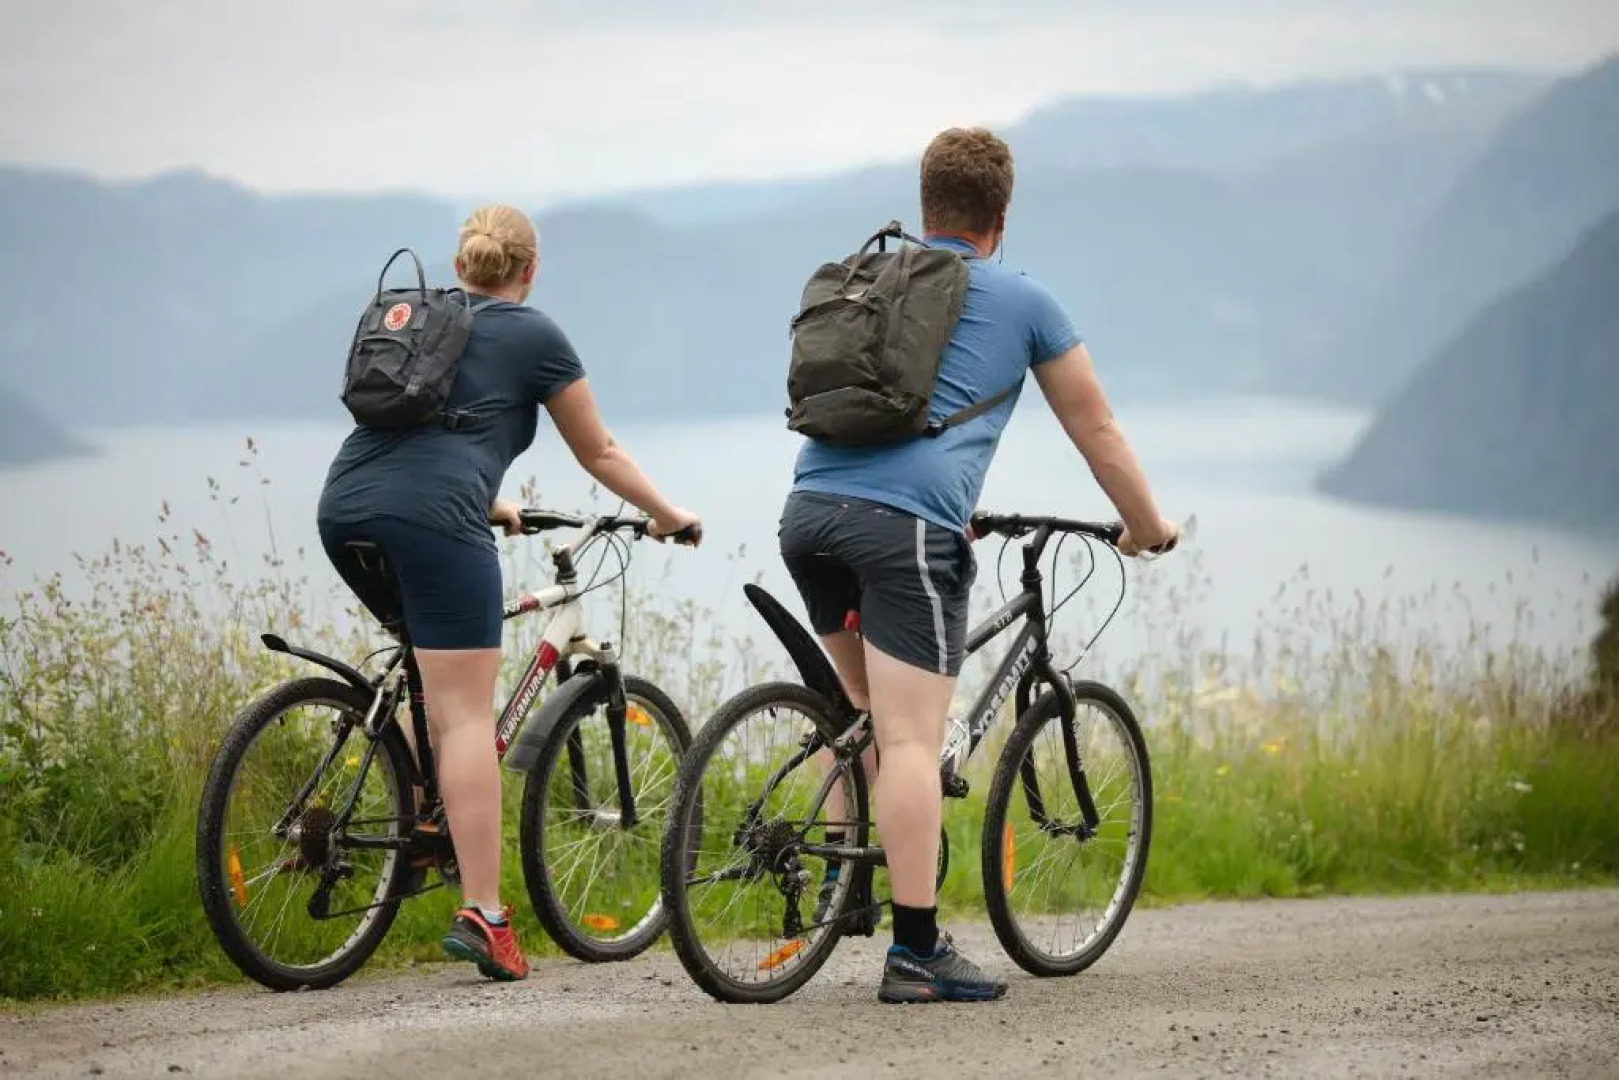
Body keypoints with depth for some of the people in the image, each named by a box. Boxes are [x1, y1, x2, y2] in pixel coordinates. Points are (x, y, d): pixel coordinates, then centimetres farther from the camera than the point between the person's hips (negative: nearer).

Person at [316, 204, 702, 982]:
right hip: (432, 517, -6)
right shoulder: (533, 336, 10)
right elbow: (599, 454, 18)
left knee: (440, 678, 28)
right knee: (466, 713, -7)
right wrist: (666, 515, 34)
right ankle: (482, 914, -12)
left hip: (344, 509, 6)